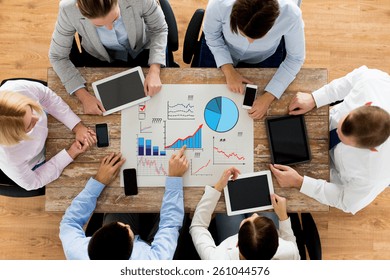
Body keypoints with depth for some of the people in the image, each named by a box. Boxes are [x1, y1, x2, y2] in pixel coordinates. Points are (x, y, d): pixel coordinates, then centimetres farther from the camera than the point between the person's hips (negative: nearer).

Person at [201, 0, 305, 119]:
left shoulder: (291, 14, -39)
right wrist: (228, 70, -28)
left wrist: (269, 96, -30)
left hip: (264, 58, 0)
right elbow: (212, 36, -16)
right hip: (219, 48, 0)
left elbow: (295, 59, -21)